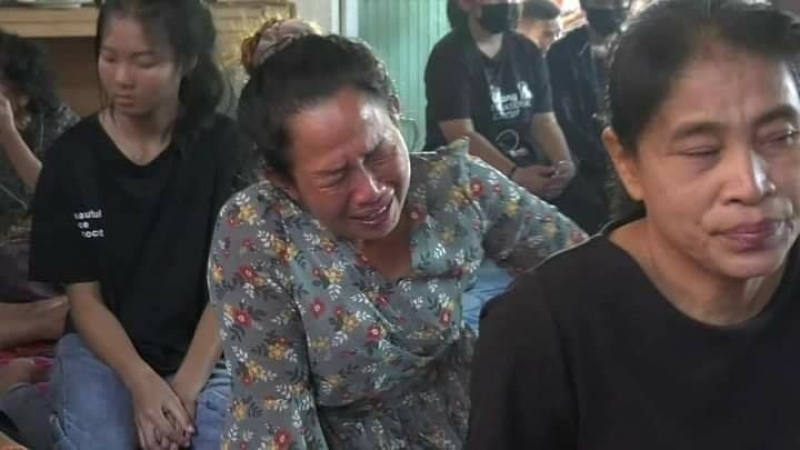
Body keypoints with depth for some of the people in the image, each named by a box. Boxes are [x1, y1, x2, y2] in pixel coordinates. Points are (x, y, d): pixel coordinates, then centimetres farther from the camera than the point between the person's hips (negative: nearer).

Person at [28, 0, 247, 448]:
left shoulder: (225, 146, -5)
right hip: (102, 350, 1)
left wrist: (187, 384, -18)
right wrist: (142, 383, -17)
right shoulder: (72, 156, -2)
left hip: (208, 352, 0)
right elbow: (84, 297, -2)